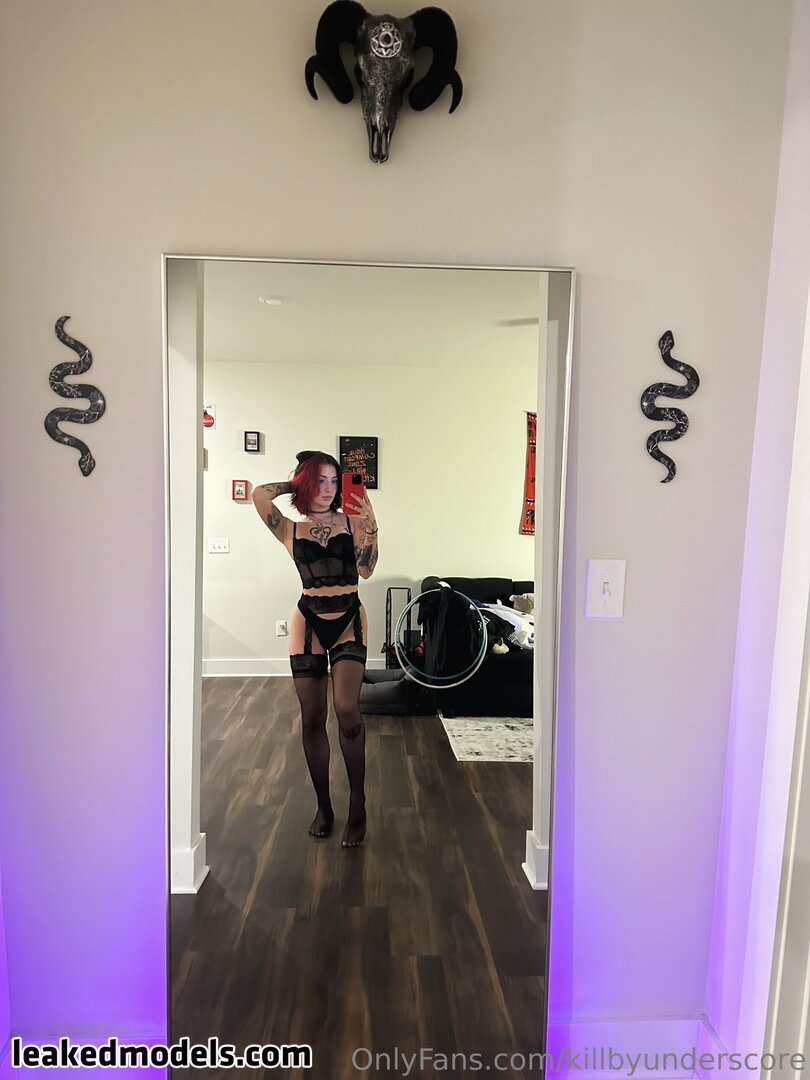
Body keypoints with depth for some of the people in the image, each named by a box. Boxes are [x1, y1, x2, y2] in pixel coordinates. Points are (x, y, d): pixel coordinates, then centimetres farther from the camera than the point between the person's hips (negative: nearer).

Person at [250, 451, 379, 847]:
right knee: (312, 718, 5)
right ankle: (323, 806, 24)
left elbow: (366, 569, -1)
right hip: (308, 621, 1)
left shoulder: (351, 522, 7)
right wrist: (294, 484, 6)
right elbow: (260, 494, -10)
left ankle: (357, 805, -1)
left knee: (346, 707, -19)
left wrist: (371, 529, -11)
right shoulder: (290, 529, 6)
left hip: (349, 618, -1)